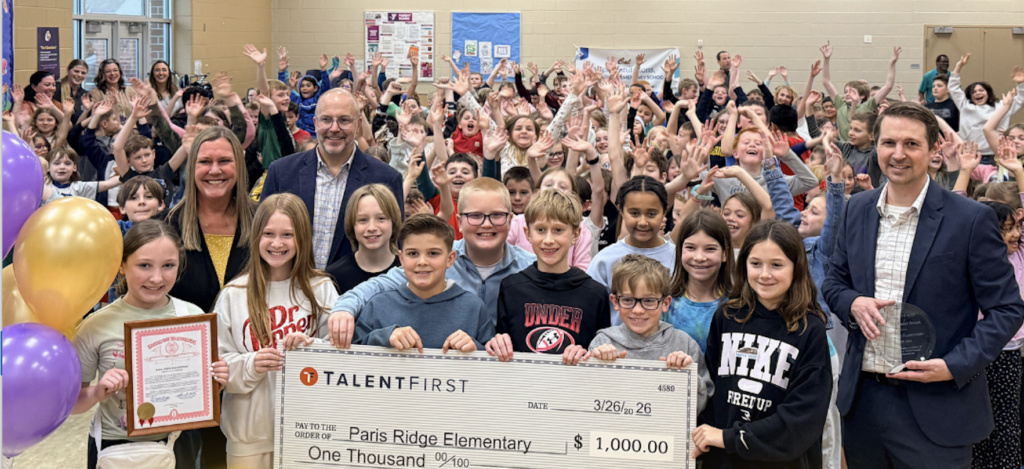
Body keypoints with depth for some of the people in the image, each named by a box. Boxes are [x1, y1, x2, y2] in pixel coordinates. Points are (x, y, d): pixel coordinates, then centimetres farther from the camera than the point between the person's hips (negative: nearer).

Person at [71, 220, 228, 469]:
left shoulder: (194, 317, -6)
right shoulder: (96, 326, -12)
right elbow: (71, 402, -4)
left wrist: (216, 380, -13)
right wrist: (99, 392, -23)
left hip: (180, 445, 2)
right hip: (117, 448, -2)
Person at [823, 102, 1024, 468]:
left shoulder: (972, 220, -9)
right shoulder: (857, 209, 6)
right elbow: (834, 280, 16)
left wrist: (955, 365, -17)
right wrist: (852, 303, -6)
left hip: (935, 408, -4)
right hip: (862, 397, 4)